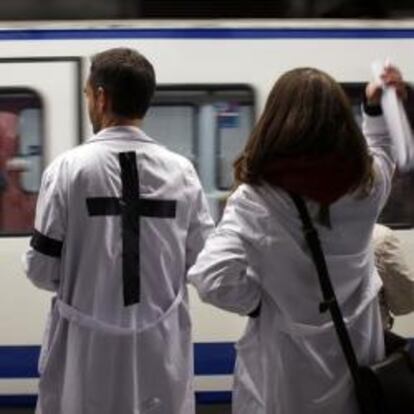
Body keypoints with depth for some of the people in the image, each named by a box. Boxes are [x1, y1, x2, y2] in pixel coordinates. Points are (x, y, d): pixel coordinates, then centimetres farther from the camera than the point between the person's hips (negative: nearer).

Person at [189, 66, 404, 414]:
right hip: (355, 365, 3)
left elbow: (212, 278, -27)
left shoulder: (255, 201, -19)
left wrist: (260, 300, -11)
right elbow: (380, 152, 18)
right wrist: (377, 108, 25)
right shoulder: (367, 184, -7)